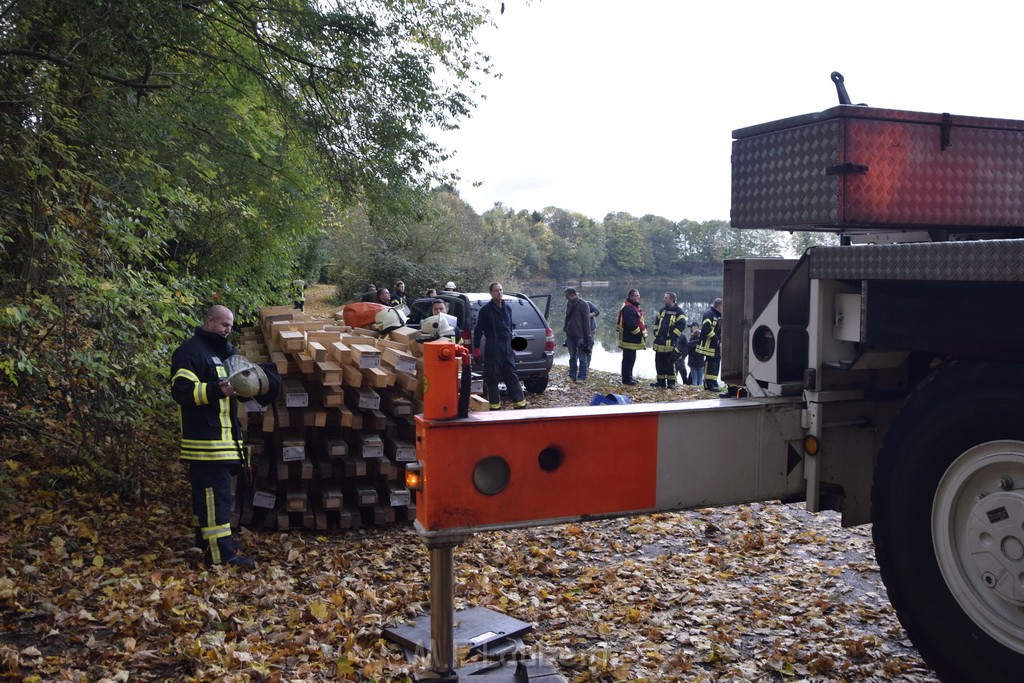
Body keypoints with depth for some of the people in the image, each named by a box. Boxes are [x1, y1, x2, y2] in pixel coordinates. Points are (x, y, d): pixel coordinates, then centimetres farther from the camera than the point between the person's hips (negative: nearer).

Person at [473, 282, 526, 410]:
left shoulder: (507, 308, 13)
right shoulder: (486, 309, -4)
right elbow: (478, 330, -3)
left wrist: (512, 346, 19)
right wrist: (476, 349, -8)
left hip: (507, 348, 5)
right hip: (492, 349, -5)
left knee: (512, 376, 6)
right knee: (493, 378, 0)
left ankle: (520, 403, 8)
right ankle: (495, 405, 6)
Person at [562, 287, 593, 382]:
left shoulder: (583, 305, -12)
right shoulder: (569, 303, 7)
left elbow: (586, 322, -12)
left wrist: (587, 337, -13)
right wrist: (565, 328, 13)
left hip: (580, 335, -6)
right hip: (570, 335, 6)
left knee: (582, 357, 2)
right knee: (572, 357, 12)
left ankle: (581, 377, 6)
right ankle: (572, 376, 18)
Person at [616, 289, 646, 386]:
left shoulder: (634, 307, 17)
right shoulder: (628, 308, -19)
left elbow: (638, 322, 23)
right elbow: (631, 325, -25)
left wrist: (643, 333, 11)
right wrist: (641, 333, -16)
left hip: (632, 339, 11)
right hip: (629, 340, -11)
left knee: (631, 358, 17)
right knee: (628, 359, -5)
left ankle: (629, 377, 26)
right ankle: (626, 379, 0)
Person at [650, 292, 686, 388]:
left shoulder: (678, 311, -6)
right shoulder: (662, 310, 15)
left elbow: (681, 324, -12)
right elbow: (657, 322, 24)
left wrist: (672, 336, -14)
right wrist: (656, 332, 12)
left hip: (670, 343, -7)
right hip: (659, 342, 7)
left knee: (670, 363, -5)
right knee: (659, 362, 9)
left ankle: (671, 383, 2)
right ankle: (661, 381, 18)